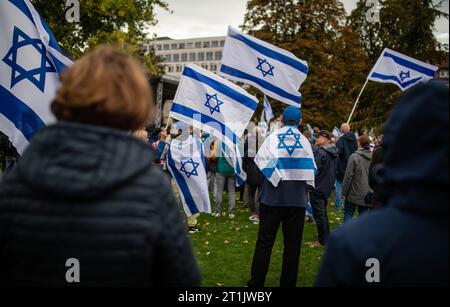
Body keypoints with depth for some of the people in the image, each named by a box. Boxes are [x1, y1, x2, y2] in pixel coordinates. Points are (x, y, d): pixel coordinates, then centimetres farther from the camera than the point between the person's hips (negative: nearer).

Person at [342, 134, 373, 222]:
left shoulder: (354, 157, -13)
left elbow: (348, 176, -12)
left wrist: (344, 192, -5)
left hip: (354, 193, -4)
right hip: (367, 194, 4)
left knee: (348, 213, 7)